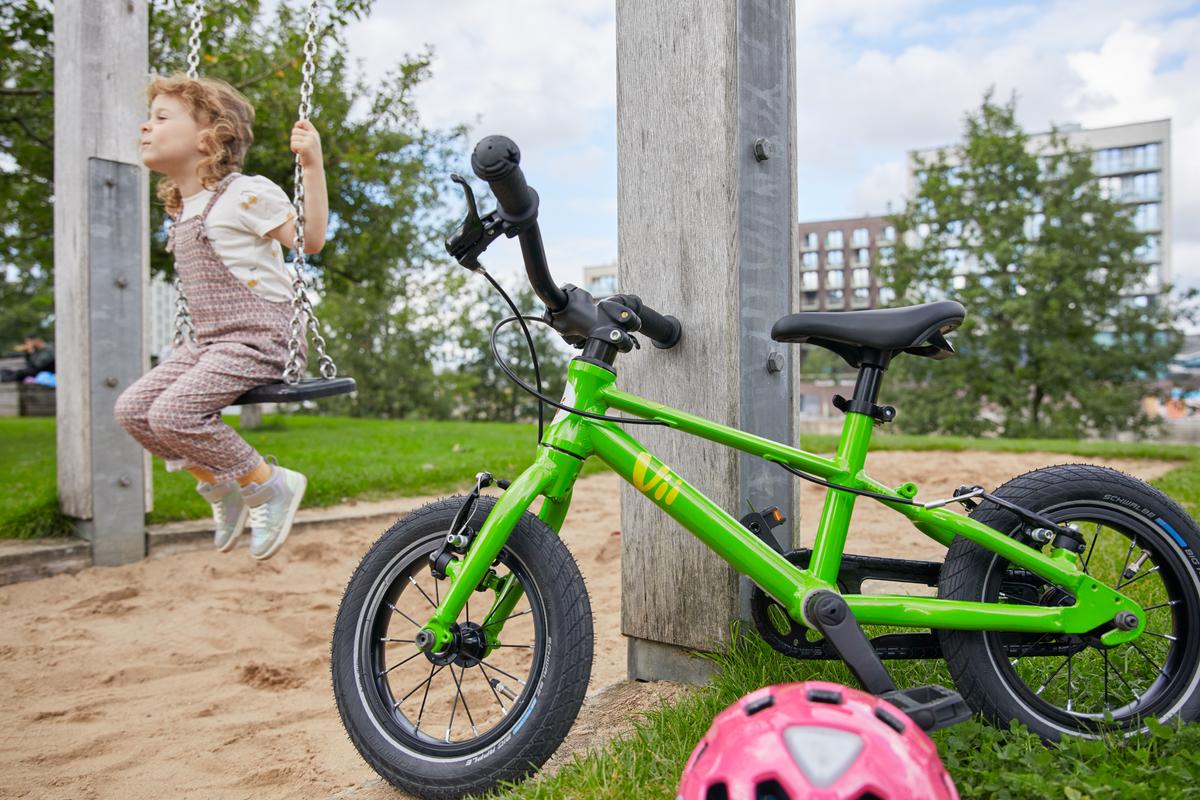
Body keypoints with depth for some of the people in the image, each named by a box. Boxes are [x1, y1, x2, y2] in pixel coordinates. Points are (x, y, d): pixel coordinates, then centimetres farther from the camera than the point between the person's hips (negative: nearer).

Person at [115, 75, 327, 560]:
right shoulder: (182, 210, 18)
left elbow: (310, 239, -10)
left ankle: (271, 485, -7)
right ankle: (218, 484, 15)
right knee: (133, 408, 0)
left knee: (173, 412, -24)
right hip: (208, 340, 9)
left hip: (257, 338, -9)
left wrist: (312, 165, -14)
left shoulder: (246, 193, -6)